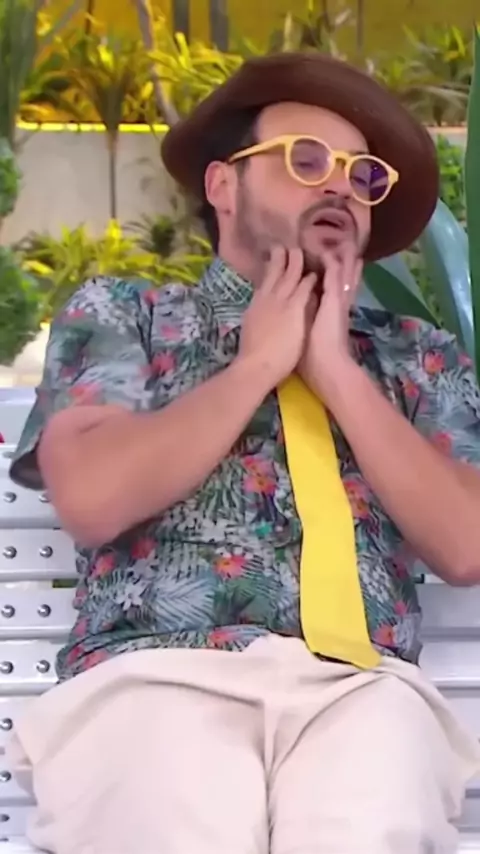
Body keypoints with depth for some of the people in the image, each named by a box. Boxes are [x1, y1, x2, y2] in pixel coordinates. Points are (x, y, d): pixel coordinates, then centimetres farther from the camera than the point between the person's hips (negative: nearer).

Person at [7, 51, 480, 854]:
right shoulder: (118, 311, 17)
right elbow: (91, 499, -2)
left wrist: (337, 372, 5)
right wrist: (259, 363, 5)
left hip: (357, 681, 2)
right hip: (154, 672, -2)